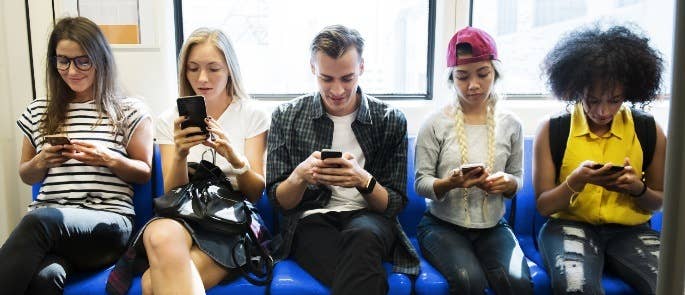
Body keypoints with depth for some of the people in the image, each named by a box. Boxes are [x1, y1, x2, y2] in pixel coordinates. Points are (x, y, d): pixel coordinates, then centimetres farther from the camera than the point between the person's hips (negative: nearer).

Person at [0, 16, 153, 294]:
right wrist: (41, 162, 2)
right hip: (48, 220, 2)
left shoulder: (130, 110, 8)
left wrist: (110, 159, -10)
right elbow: (26, 176, 26)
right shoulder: (38, 111, 19)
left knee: (41, 219, -36)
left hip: (109, 221, -2)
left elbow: (145, 173, 10)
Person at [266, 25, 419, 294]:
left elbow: (395, 204, 4)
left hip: (368, 217, 2)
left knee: (362, 234, -37)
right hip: (310, 220, -1)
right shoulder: (285, 117, 4)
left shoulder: (391, 120, 2)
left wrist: (363, 180, -18)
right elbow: (278, 201, 4)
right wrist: (300, 176, -19)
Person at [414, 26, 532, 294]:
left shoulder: (510, 124, 3)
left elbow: (518, 179, 10)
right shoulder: (435, 124, -6)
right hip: (442, 224, -2)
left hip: (493, 226, 3)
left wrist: (507, 182, -14)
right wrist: (452, 182, -27)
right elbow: (421, 183, -6)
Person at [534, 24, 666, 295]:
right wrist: (576, 181, -22)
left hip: (630, 230, 3)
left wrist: (638, 189, -11)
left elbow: (659, 202, 14)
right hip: (570, 226, -3)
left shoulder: (650, 131, 4)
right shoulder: (552, 131, -3)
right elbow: (543, 206, -2)